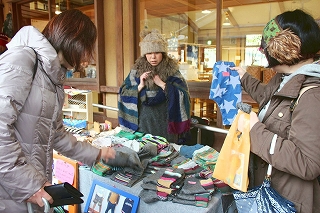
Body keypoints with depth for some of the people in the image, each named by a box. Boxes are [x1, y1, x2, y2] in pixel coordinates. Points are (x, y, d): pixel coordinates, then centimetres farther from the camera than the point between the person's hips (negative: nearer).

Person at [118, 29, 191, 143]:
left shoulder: (172, 70, -4)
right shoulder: (136, 70, 1)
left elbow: (183, 95, -12)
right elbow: (123, 93, 1)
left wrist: (162, 84, -18)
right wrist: (140, 86, -14)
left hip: (164, 123, -1)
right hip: (142, 122, 1)